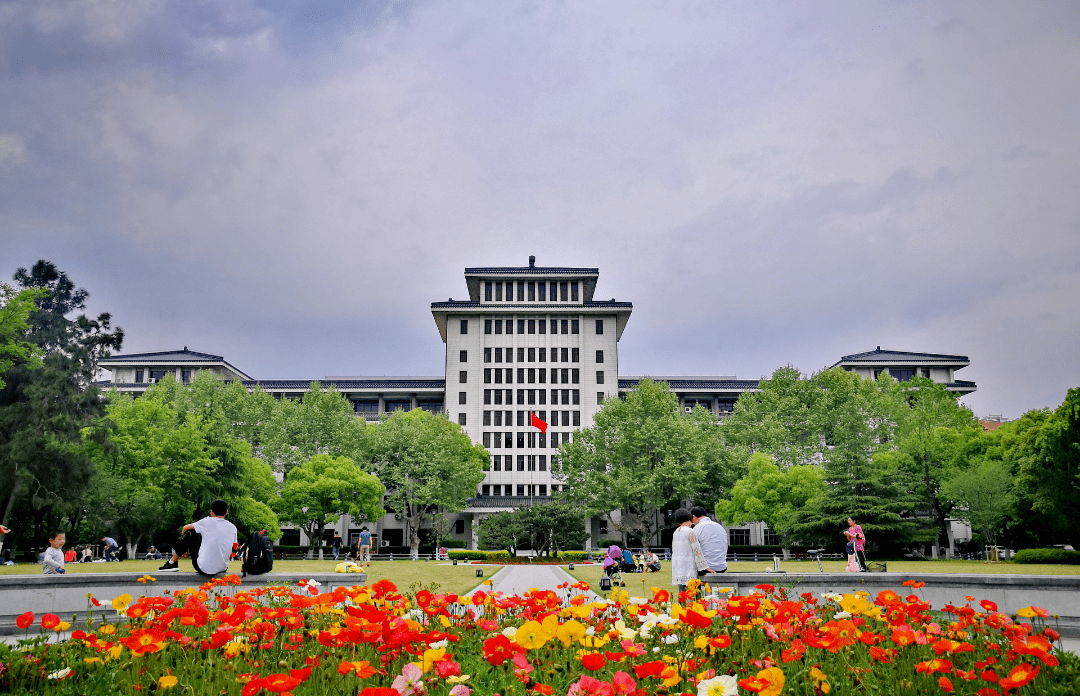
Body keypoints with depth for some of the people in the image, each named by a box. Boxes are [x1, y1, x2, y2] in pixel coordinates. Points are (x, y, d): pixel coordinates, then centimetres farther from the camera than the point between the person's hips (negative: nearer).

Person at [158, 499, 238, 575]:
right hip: (223, 570, 4)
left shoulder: (208, 522, -3)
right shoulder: (233, 528, 4)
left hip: (204, 569, -4)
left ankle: (172, 563, 22)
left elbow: (185, 528, 12)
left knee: (190, 532, 12)